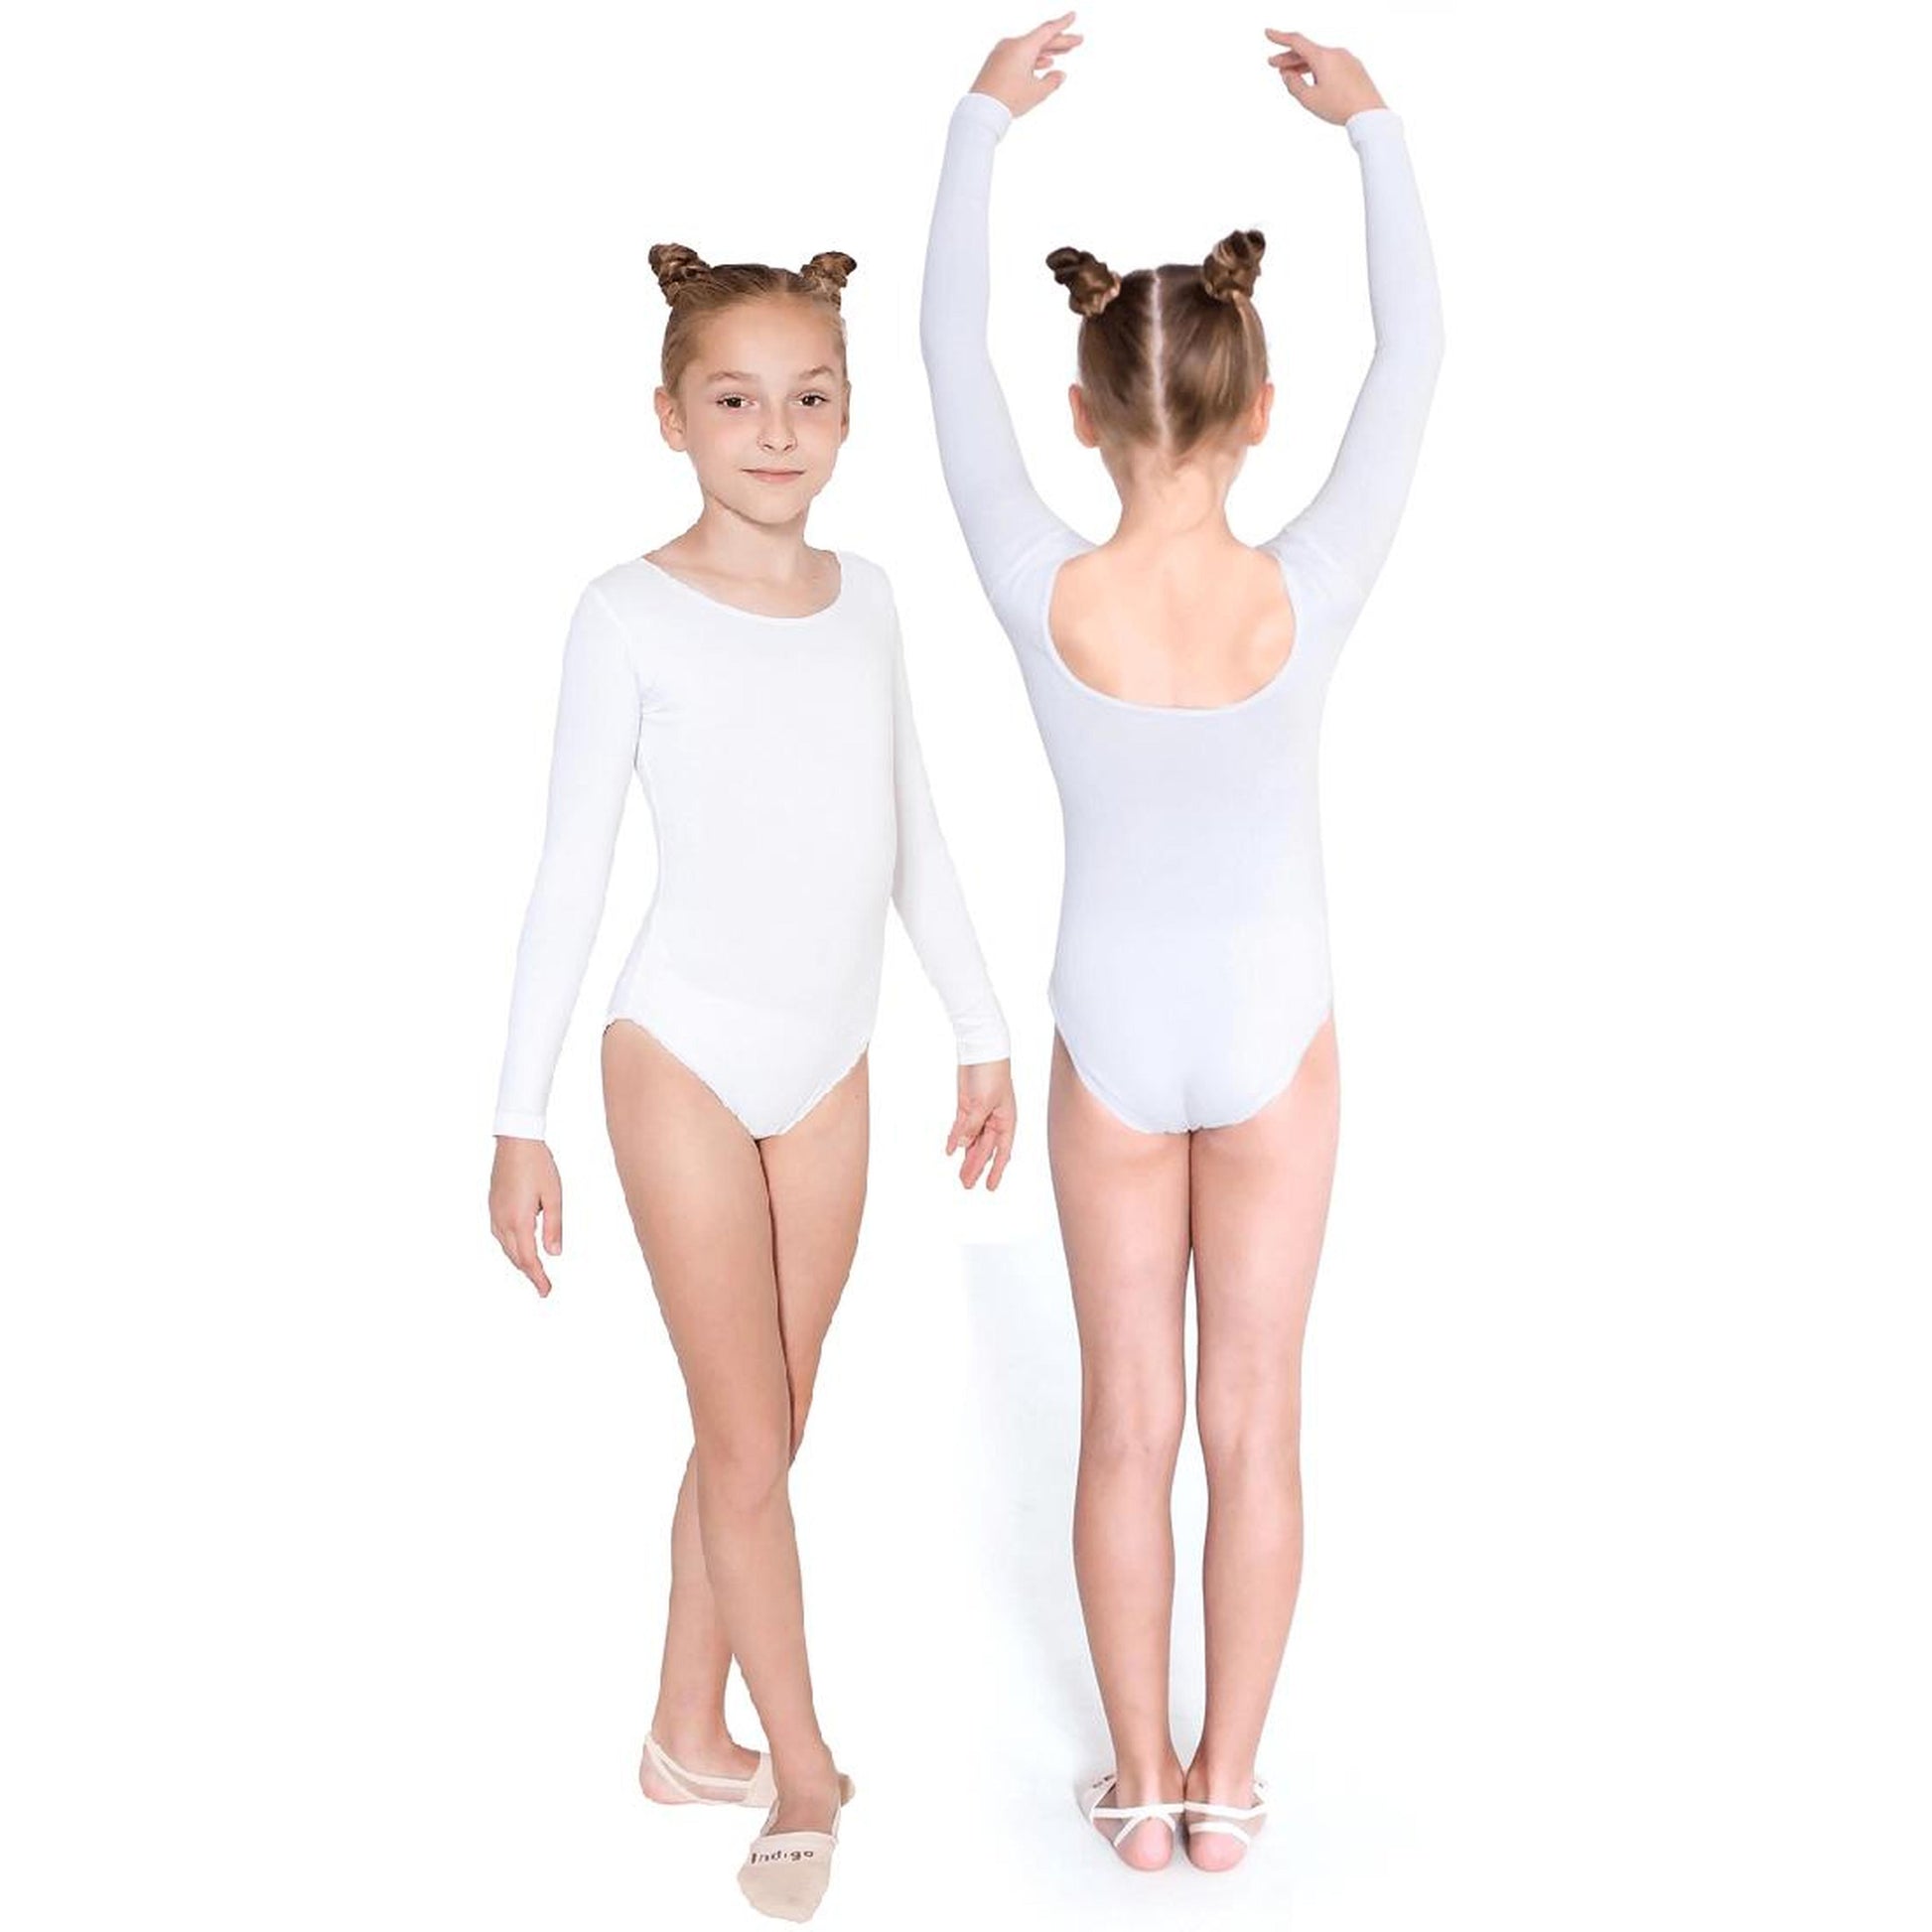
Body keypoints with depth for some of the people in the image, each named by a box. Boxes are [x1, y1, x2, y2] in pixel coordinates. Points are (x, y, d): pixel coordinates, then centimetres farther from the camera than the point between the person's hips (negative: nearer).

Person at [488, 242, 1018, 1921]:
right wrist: (519, 1118, -9)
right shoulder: (631, 615, -11)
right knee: (746, 1436, 1)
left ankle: (691, 1734, 29)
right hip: (686, 1060, -5)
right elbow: (573, 869, -9)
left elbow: (913, 834, 12)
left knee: (768, 1428, 12)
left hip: (830, 1072, 5)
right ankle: (805, 1778, 17)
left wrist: (983, 1032, 13)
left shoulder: (866, 598, 4)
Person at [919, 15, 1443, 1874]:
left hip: (1110, 1042, 0)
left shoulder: (1045, 599, -20)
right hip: (1273, 1039, 0)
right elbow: (1413, 356, -8)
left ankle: (1141, 1786, 25)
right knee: (1254, 1425, 12)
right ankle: (1224, 1784, 24)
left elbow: (951, 355, -8)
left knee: (1127, 1427, 13)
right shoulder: (1306, 598, -20)